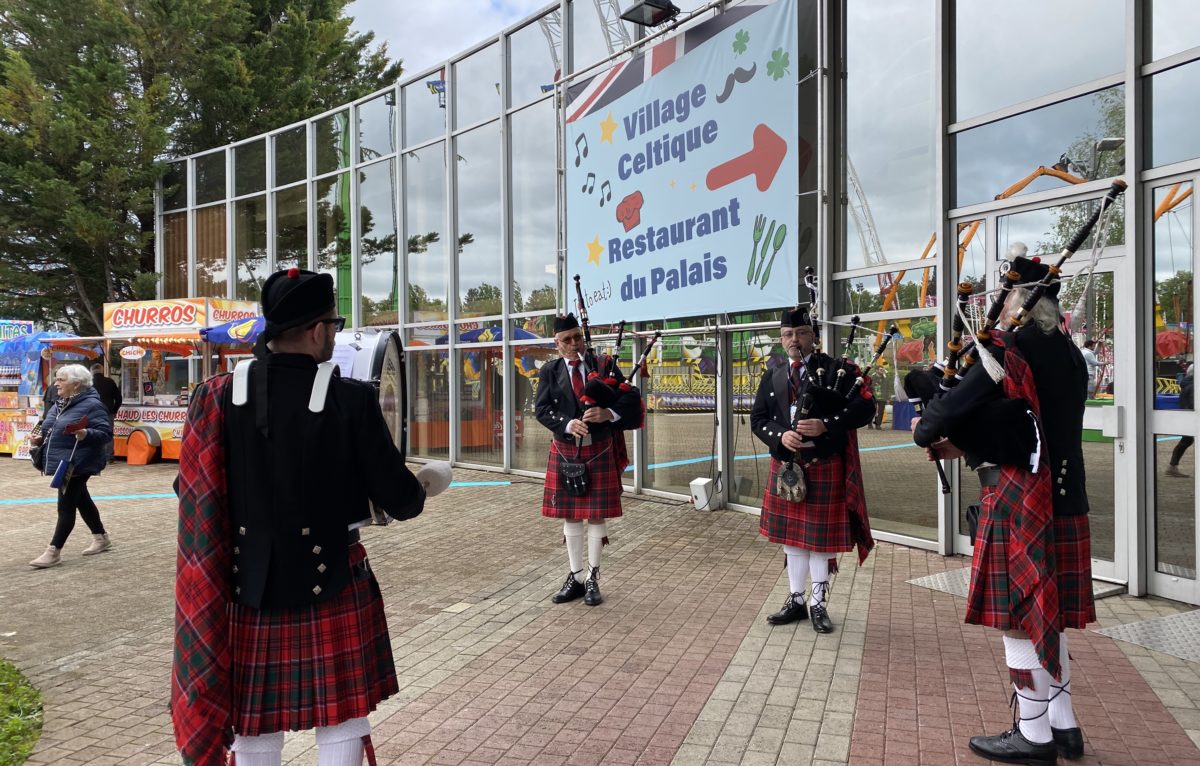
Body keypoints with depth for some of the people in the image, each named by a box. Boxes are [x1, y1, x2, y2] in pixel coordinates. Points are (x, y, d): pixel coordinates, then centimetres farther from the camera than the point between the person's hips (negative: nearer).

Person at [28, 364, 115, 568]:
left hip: (78, 465, -9)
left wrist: (86, 434, -35)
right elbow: (54, 430, 24)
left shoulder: (92, 405, -15)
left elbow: (106, 434, -18)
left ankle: (53, 552, -3)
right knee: (81, 500, 18)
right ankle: (101, 538, 31)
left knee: (66, 506, -6)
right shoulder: (59, 404, 12)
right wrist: (41, 438, 5)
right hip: (63, 463, 10)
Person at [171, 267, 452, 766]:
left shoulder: (218, 396, -7)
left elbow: (191, 490, 3)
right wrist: (422, 486, 10)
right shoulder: (351, 399, -16)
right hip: (332, 585, -3)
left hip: (249, 586, 4)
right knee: (342, 722, 14)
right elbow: (398, 499, -12)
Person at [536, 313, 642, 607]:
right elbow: (541, 409, -5)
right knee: (570, 516, 8)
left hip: (600, 450, -1)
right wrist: (568, 424, -23)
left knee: (597, 515, 3)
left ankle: (593, 579, 16)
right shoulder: (549, 371, 3)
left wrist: (609, 413, -22)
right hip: (565, 450, 1)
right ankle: (575, 577, 20)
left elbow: (631, 397, -3)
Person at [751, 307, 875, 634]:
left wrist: (825, 425, -22)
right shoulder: (772, 377, 9)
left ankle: (818, 603, 18)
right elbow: (758, 418, 6)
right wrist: (780, 436, -14)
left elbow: (865, 407, -11)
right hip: (785, 466, 4)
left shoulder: (836, 369, -4)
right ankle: (796, 599, 25)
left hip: (824, 466, -4)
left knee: (821, 536, 4)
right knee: (791, 535, 12)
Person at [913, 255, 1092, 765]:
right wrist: (970, 447, 16)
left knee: (1019, 617, 3)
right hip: (1065, 501, 9)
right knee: (1045, 615, 18)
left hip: (1020, 503, -9)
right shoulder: (1070, 357, 12)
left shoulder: (1010, 352, -15)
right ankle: (1063, 725, 29)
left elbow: (954, 406, -16)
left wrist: (924, 431, 5)